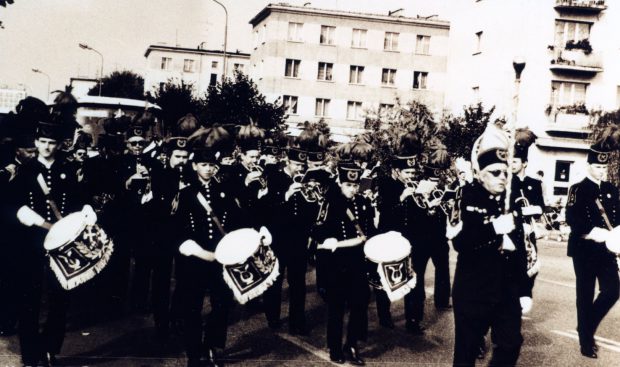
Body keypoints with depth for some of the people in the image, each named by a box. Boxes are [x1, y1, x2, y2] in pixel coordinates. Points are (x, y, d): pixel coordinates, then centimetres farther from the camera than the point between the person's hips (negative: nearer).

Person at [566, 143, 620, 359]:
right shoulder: (578, 189, -3)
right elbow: (571, 219, -15)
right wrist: (592, 233, -27)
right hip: (584, 249, -5)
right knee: (585, 295, 2)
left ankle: (587, 327, 22)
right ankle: (586, 340, 15)